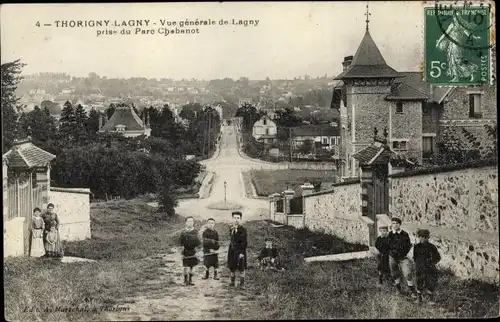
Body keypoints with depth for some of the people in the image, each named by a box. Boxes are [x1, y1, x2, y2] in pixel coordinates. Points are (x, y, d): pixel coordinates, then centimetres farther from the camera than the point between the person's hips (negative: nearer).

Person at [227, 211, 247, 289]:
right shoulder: (231, 228, 7)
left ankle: (242, 283, 10)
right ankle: (232, 282, 27)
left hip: (240, 251, -5)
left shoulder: (243, 229, -9)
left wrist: (242, 252, -17)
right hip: (232, 251, 5)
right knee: (232, 268, 13)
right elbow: (232, 239, 8)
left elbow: (244, 242, -12)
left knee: (241, 269, 0)